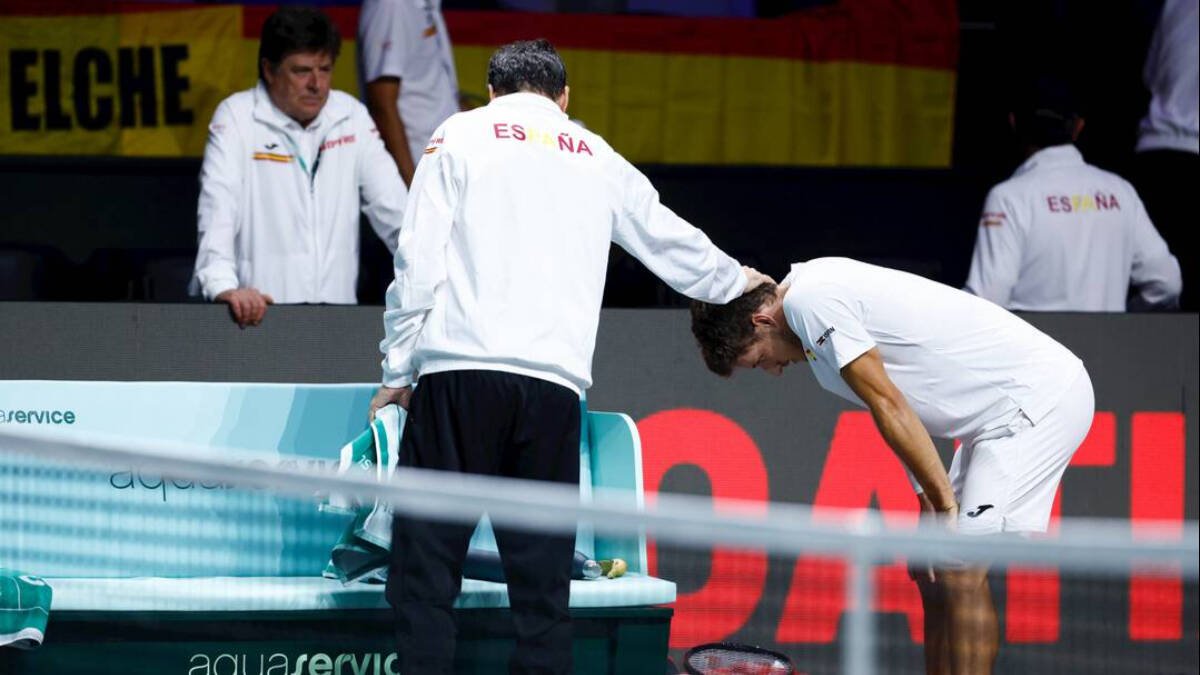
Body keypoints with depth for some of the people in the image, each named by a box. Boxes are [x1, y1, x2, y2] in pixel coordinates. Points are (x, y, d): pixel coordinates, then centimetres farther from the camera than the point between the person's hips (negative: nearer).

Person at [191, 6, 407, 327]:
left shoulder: (352, 116, 11)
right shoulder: (235, 118, 0)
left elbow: (394, 207, 9)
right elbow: (218, 212, -11)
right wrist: (224, 288, -27)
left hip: (336, 311, 3)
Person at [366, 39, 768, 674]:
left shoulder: (461, 135, 12)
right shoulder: (597, 158, 21)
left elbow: (418, 264, 3)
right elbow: (672, 242, 36)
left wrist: (398, 371, 9)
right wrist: (736, 281, 55)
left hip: (461, 369, -2)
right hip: (555, 382, 3)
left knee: (426, 562, -2)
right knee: (542, 574, 5)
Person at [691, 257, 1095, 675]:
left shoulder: (808, 300, -14)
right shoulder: (821, 293, 16)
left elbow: (889, 406, -16)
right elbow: (898, 413, 16)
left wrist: (944, 502, -13)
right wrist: (928, 502, 8)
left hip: (1039, 398, -10)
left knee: (961, 573, -15)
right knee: (934, 574, 9)